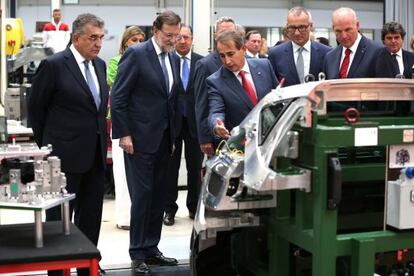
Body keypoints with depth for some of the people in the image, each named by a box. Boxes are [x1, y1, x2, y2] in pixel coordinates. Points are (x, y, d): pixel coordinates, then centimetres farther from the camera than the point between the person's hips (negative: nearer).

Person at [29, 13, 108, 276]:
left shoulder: (99, 65, 10)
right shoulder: (53, 65, -10)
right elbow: (36, 107, -3)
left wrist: (101, 141, 14)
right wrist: (48, 145, 3)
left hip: (95, 155, 7)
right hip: (66, 154, -6)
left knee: (92, 215, 13)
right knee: (59, 216, 4)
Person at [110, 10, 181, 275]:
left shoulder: (171, 58, 13)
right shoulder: (136, 54, -9)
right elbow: (118, 98, -11)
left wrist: (173, 136, 14)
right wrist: (123, 134, -15)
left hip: (164, 139, 7)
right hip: (140, 138, -7)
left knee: (159, 196, 9)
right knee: (141, 196, -2)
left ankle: (151, 248, 20)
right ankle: (138, 254, 8)